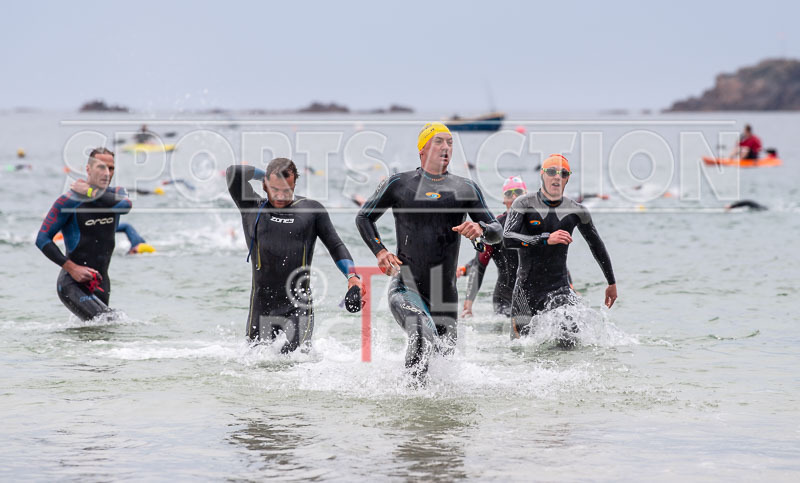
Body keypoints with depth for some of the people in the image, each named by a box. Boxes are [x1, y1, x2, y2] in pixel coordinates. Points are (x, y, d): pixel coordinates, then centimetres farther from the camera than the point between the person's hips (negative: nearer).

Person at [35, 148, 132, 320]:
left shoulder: (115, 194, 5)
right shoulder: (68, 201, -10)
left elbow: (125, 205, -20)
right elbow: (42, 239, -10)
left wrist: (92, 193, -13)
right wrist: (72, 268, -17)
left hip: (101, 281, 6)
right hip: (73, 283, -6)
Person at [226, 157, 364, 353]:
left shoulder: (311, 209, 9)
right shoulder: (252, 208, 7)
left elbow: (336, 246, 13)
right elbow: (234, 174, -5)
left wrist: (352, 277, -1)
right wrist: (261, 173, 11)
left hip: (299, 307, -1)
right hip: (261, 306, 1)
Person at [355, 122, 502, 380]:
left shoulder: (466, 189, 10)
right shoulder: (398, 184, 5)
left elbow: (497, 232, 9)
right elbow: (363, 217, 15)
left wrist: (480, 229, -16)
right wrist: (380, 251, -2)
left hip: (445, 293, 4)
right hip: (405, 286, -4)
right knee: (423, 336, -32)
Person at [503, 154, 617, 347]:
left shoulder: (576, 211, 1)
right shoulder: (524, 204, -5)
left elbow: (596, 246, 16)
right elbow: (508, 238, -20)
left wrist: (611, 283, 24)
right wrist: (546, 239, -29)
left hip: (559, 287, 0)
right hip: (526, 287, 0)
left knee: (569, 342, -21)